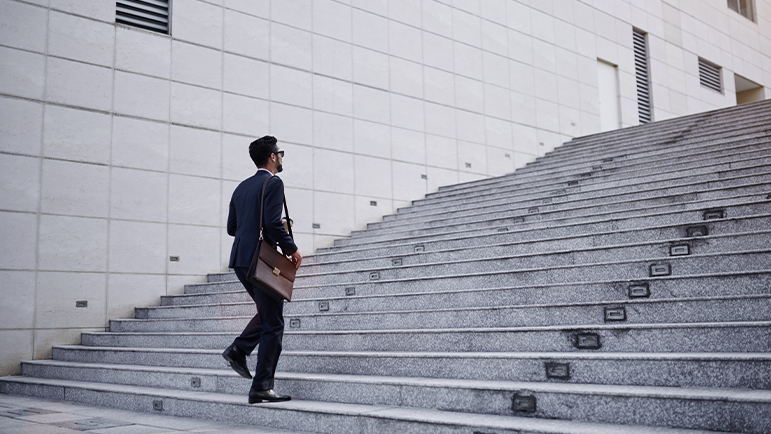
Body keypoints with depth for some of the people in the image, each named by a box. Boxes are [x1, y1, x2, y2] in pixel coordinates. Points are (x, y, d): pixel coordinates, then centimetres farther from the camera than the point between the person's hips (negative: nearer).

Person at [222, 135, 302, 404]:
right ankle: (261, 387, -2)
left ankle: (238, 349, 5)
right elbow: (273, 222, -19)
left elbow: (231, 227, 17)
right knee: (272, 324, -2)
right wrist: (291, 248, -8)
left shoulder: (242, 187, 16)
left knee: (266, 313, 24)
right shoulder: (273, 183, -8)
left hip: (240, 260, 8)